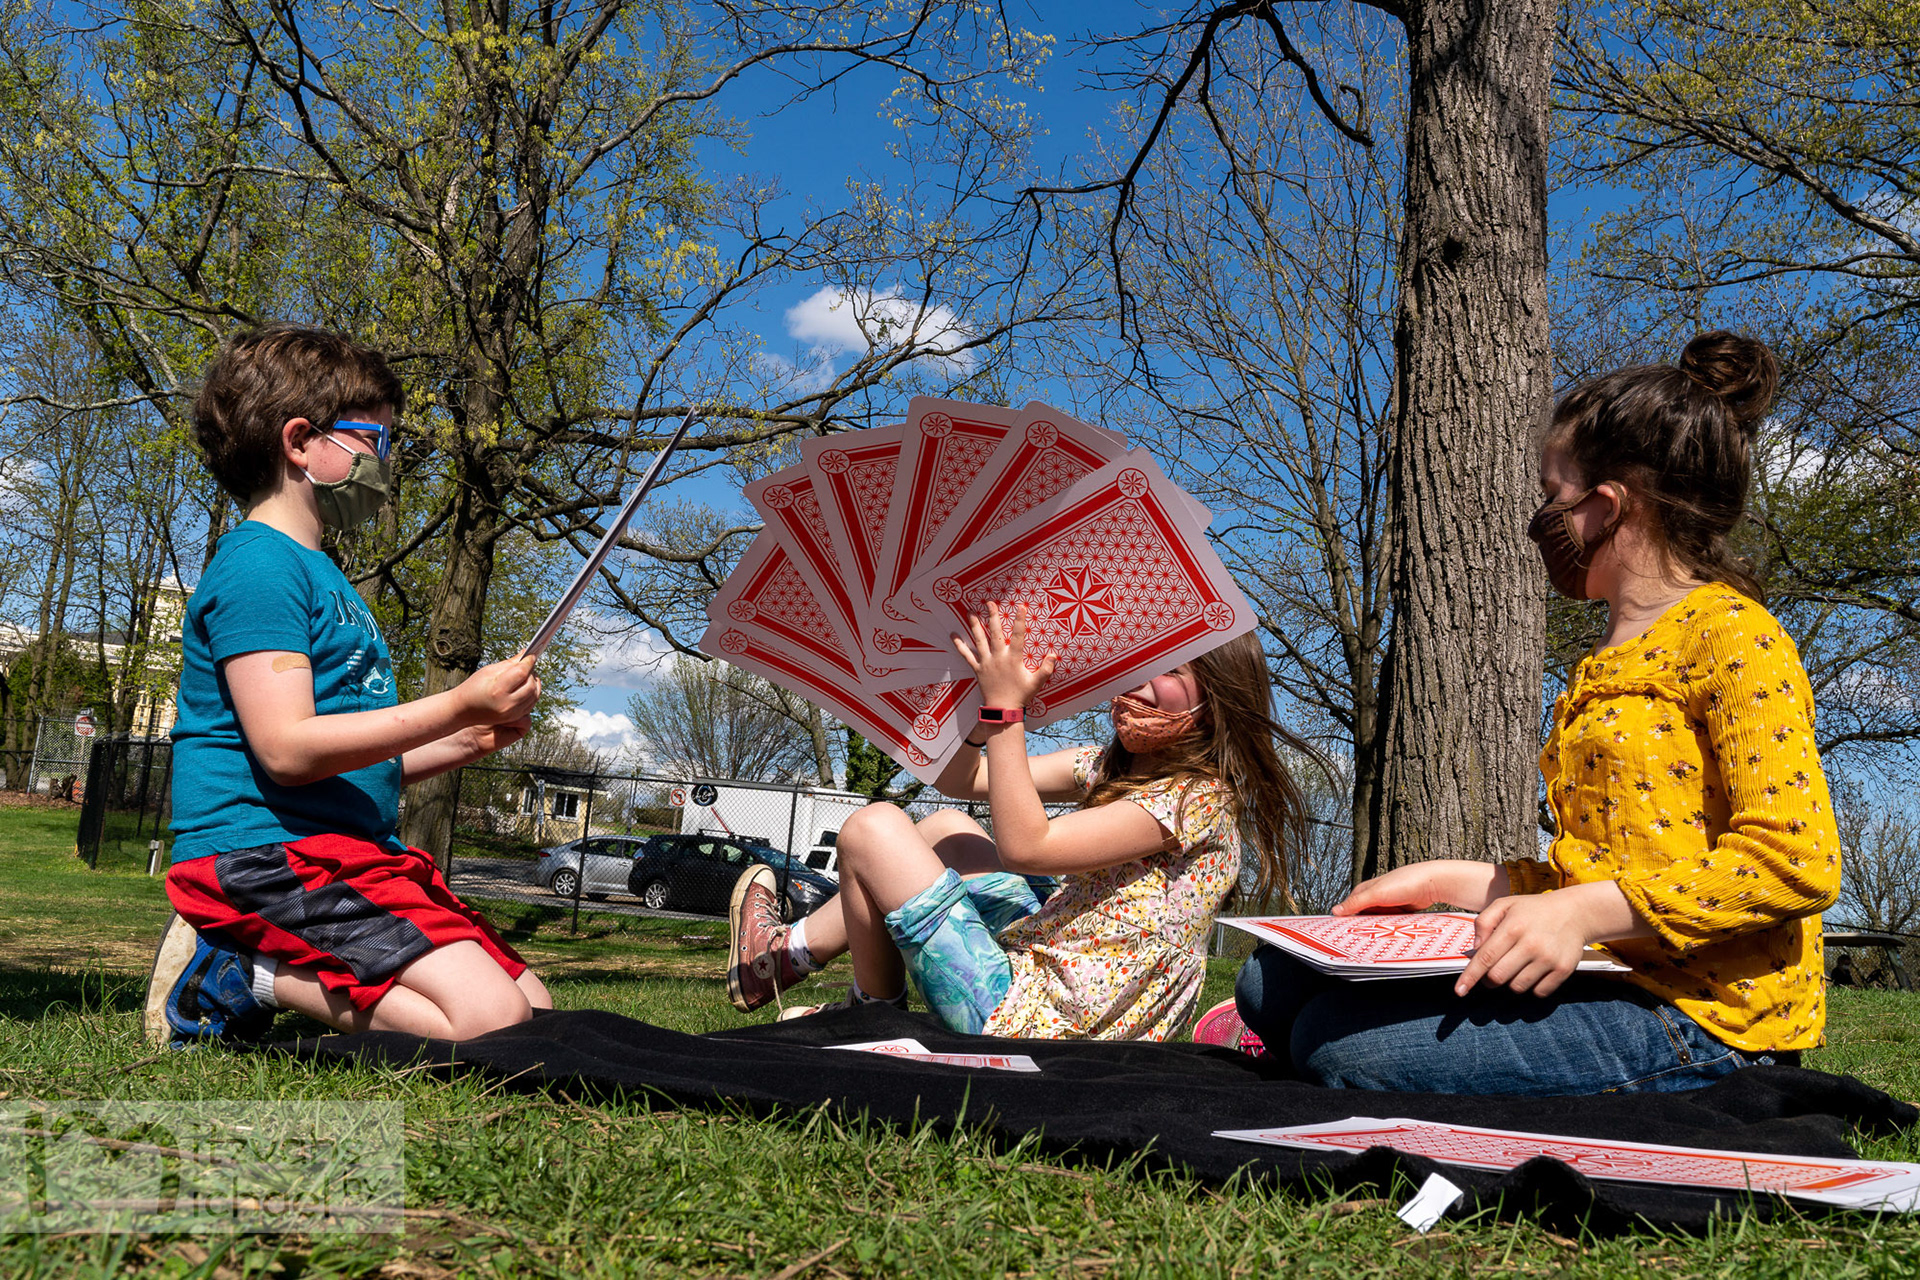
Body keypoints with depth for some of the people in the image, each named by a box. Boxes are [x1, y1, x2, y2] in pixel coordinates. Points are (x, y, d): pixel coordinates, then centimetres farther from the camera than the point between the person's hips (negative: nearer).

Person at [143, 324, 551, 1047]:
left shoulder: (319, 576, 24)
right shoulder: (259, 564, -8)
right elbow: (287, 750, -20)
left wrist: (466, 742, 12)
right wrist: (456, 707, -17)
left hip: (351, 853, 10)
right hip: (268, 852, -10)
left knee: (536, 1010, 4)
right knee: (490, 1018, -24)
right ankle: (241, 974, -8)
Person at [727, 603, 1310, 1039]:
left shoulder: (1198, 799, -17)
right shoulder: (1107, 768, 9)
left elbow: (1025, 845, -26)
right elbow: (959, 777, 7)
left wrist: (1006, 708, -23)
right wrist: (988, 681, -9)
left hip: (1037, 1018, -9)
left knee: (873, 828, -3)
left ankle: (877, 1008, 20)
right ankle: (790, 950, 29)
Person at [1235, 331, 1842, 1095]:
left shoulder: (1729, 632, -6)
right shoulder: (1610, 662, 21)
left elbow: (1798, 860, -18)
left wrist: (1585, 914, -24)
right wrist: (1449, 882, 13)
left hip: (1697, 1015, -8)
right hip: (1609, 976, 9)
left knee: (1346, 1039, -27)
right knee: (1275, 982, -1)